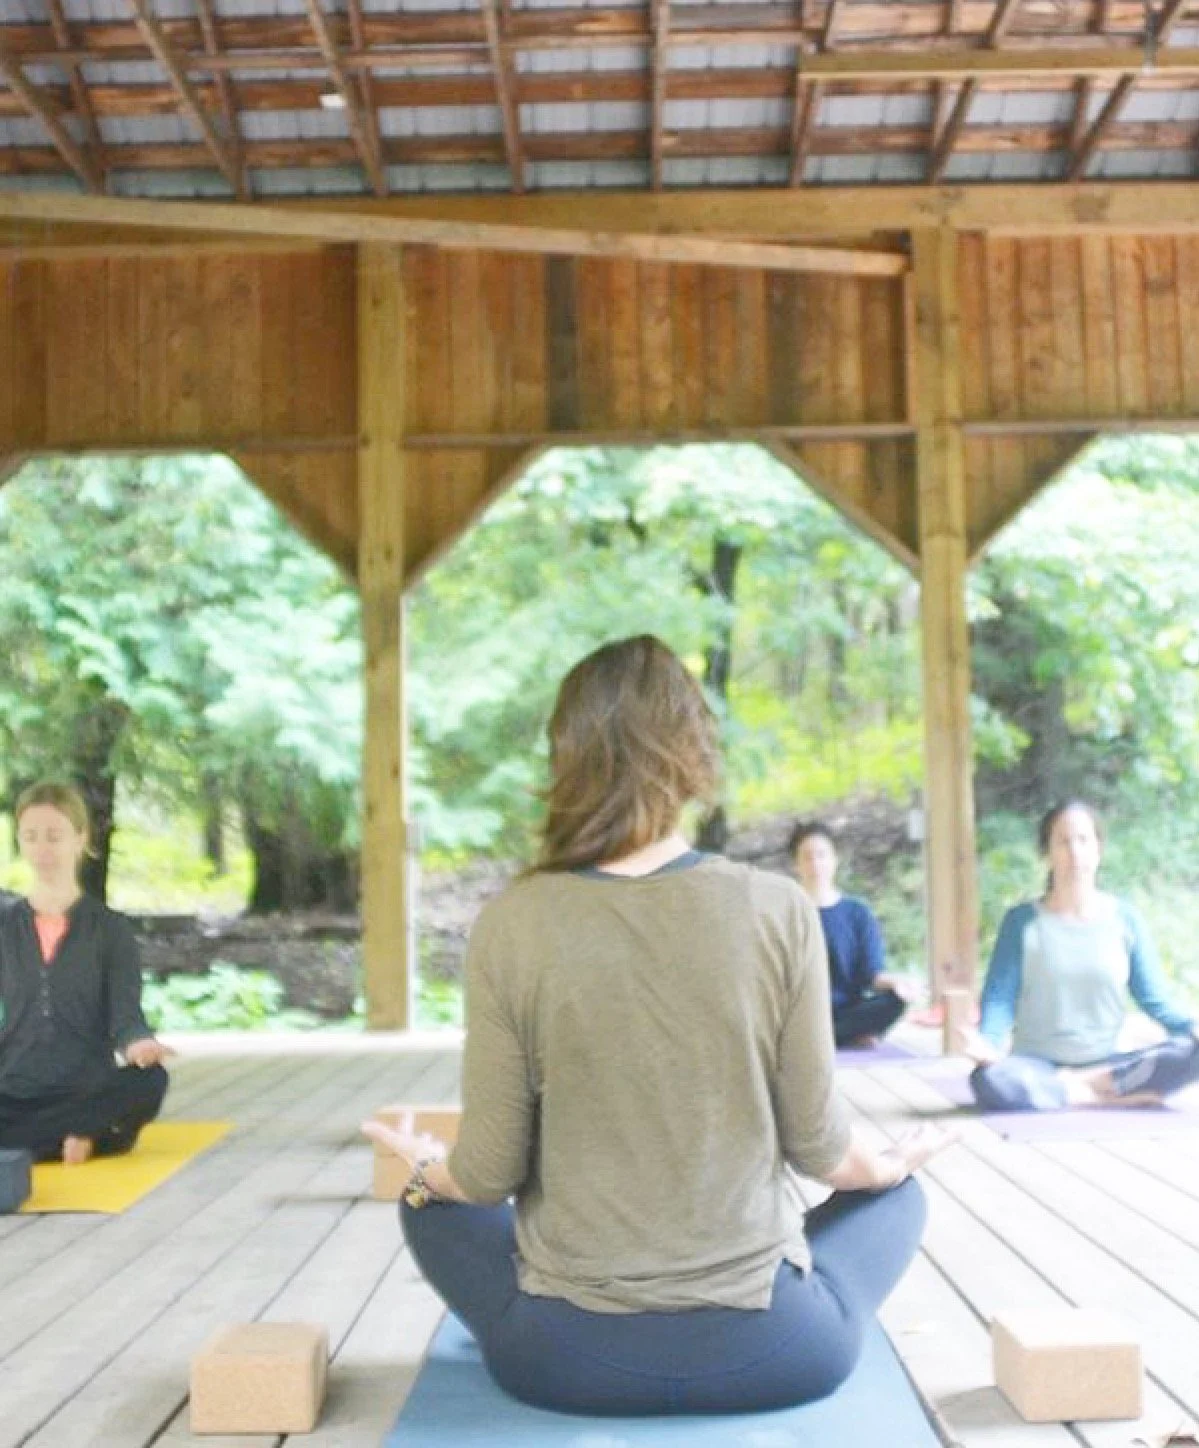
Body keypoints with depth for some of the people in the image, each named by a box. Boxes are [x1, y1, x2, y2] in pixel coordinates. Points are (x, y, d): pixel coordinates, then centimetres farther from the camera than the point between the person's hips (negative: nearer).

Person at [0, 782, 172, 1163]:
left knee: (149, 1081, -35)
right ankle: (81, 1136, -15)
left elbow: (125, 1012, -5)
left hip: (86, 1091, -1)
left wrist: (138, 1043, -29)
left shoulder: (110, 928, 4)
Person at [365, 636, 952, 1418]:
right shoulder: (779, 909, -12)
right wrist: (895, 1161, 18)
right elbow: (817, 1142, -5)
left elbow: (491, 1171, -7)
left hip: (568, 1354, 1)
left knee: (430, 1207, 30)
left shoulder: (512, 923, -13)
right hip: (764, 1351, 0)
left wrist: (424, 1171, 16)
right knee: (895, 1196, 30)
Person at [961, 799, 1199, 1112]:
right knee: (989, 1080, -36)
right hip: (1037, 1068, -1)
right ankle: (1118, 1095, -23)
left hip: (1104, 1065, 2)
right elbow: (1000, 996, -7)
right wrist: (987, 1042, -28)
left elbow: (1154, 1000, 5)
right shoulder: (1022, 921, -1)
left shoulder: (1124, 919, 4)